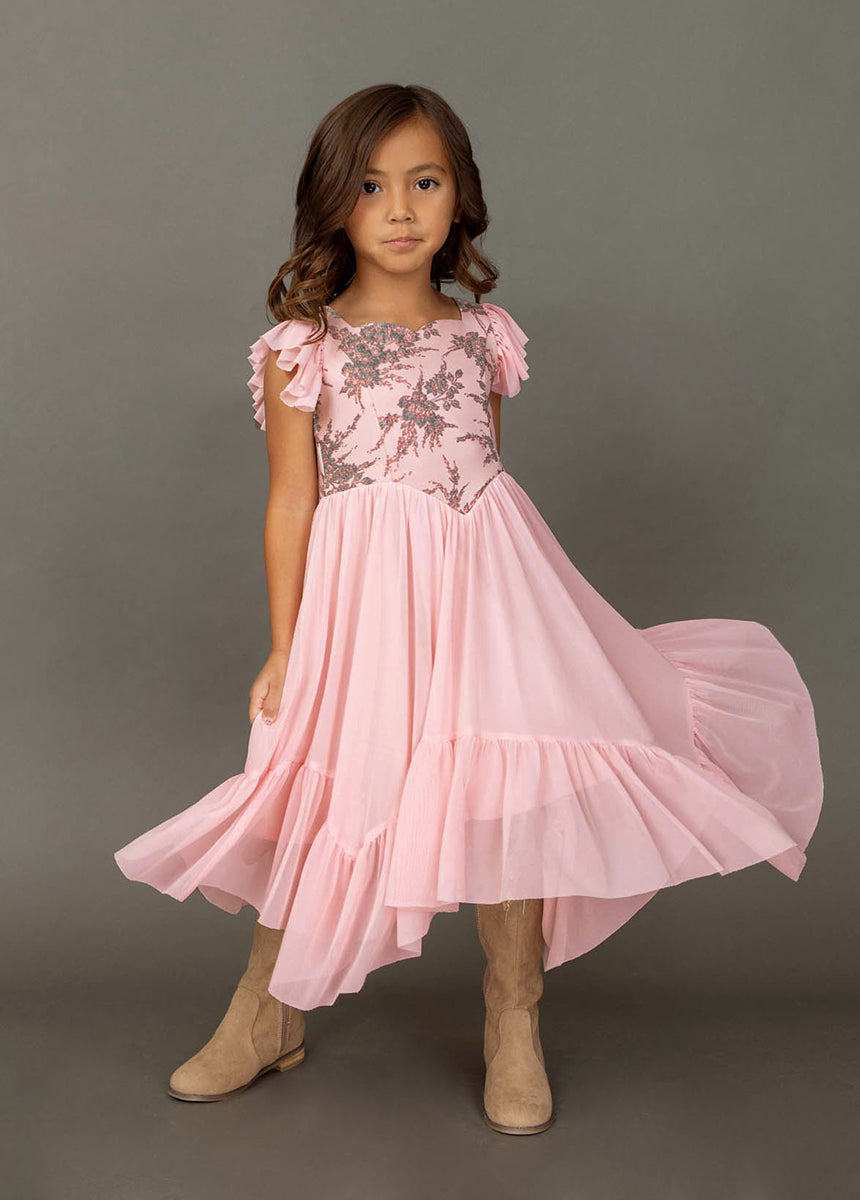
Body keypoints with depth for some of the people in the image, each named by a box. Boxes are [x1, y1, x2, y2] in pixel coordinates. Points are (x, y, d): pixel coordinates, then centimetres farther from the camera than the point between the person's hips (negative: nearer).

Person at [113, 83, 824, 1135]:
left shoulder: (484, 334, 9)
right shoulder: (300, 346, -1)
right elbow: (292, 501, -1)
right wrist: (285, 646, -1)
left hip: (486, 585, 3)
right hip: (364, 596, -3)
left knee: (508, 800, 0)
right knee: (329, 805, 3)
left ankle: (512, 1022, 21)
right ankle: (267, 1015, 26)